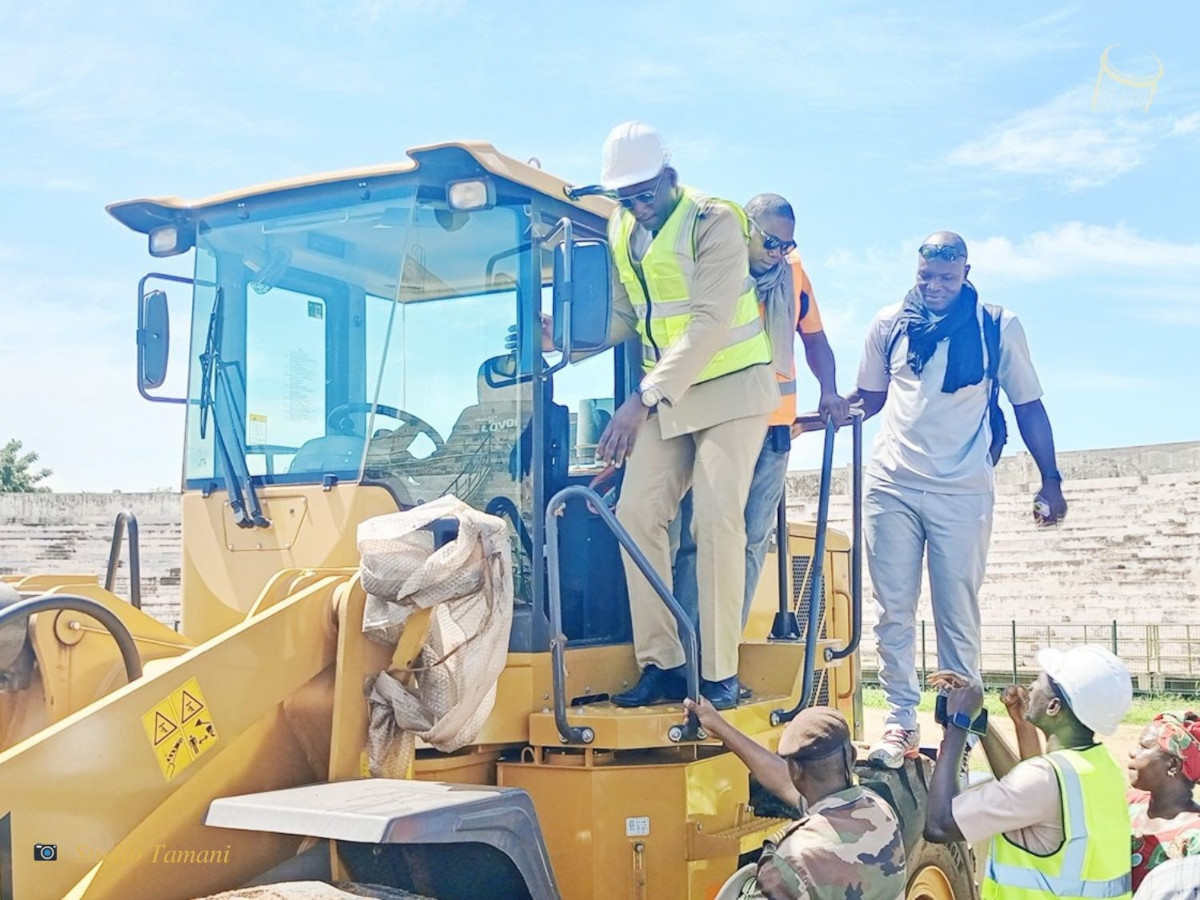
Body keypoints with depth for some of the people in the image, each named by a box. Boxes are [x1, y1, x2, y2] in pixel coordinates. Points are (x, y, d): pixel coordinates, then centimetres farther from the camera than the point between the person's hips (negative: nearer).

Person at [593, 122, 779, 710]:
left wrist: (644, 399, -28)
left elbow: (710, 323, -23)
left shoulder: (714, 222, -15)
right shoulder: (622, 234, 6)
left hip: (730, 386, -6)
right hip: (663, 397, 7)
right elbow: (620, 319, 11)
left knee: (717, 520, -13)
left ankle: (720, 674, -5)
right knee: (636, 513, -3)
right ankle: (661, 664, 3)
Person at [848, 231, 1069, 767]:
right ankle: (900, 723, 8)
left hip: (962, 492, -2)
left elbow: (1028, 406, 6)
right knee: (893, 610, 2)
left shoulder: (999, 328, 1)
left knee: (957, 612, 2)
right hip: (892, 485, 2)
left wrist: (1050, 479, 3)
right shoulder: (889, 324, 7)